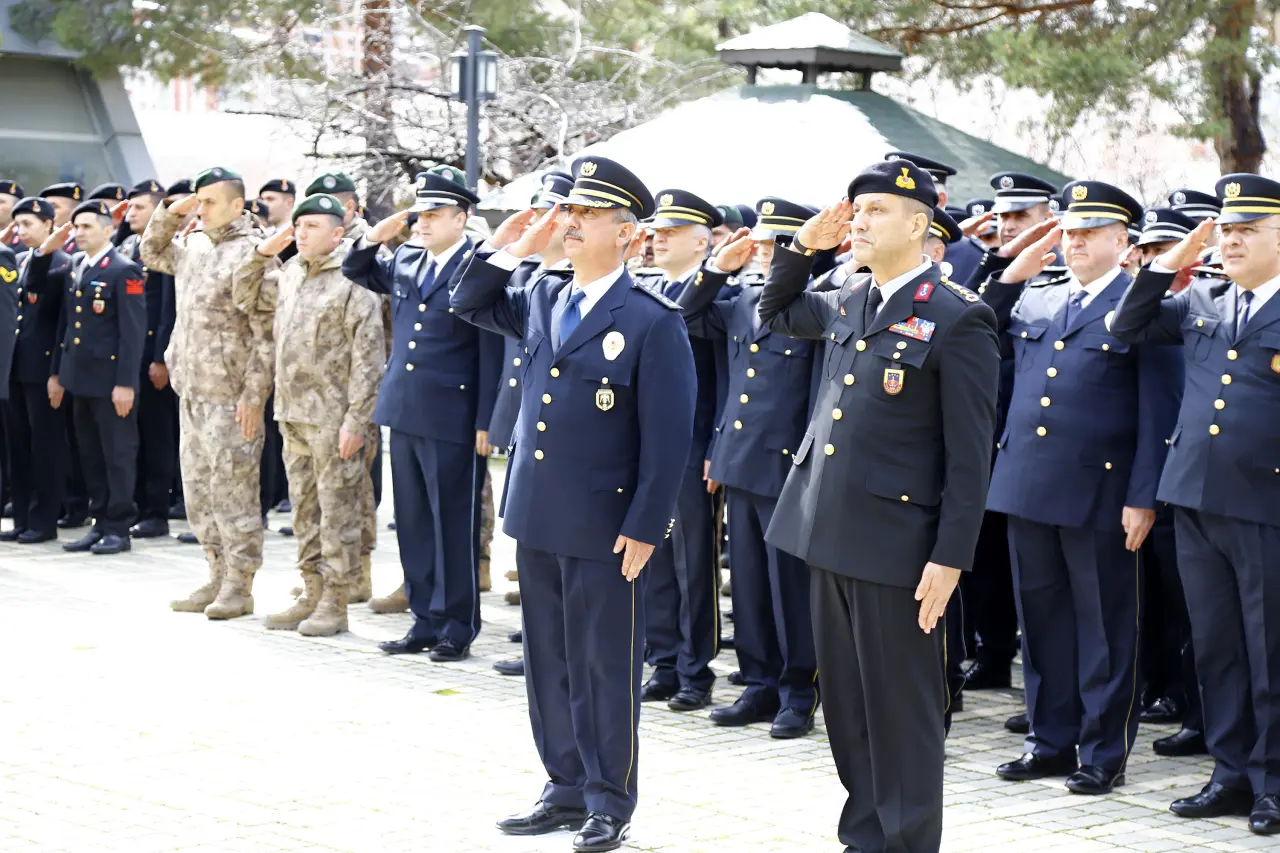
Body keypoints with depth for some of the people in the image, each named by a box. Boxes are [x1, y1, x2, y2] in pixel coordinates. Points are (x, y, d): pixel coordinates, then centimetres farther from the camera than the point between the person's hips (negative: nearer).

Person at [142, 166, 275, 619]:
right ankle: (218, 576, 22)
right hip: (192, 390, 8)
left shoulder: (251, 253, -13)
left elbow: (267, 334, -15)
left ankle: (239, 586, 4)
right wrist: (170, 213, 11)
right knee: (198, 489, 13)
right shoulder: (194, 245, 11)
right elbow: (152, 253, 29)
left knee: (232, 489, -4)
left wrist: (254, 395, -18)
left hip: (229, 395, -8)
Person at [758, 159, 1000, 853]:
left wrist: (950, 559, -15)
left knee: (901, 710, 2)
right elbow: (776, 314, 32)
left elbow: (969, 453, -12)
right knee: (846, 704, 14)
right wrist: (803, 247, 15)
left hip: (896, 545, -7)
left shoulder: (958, 319, -11)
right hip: (828, 534, 7)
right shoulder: (848, 301, 11)